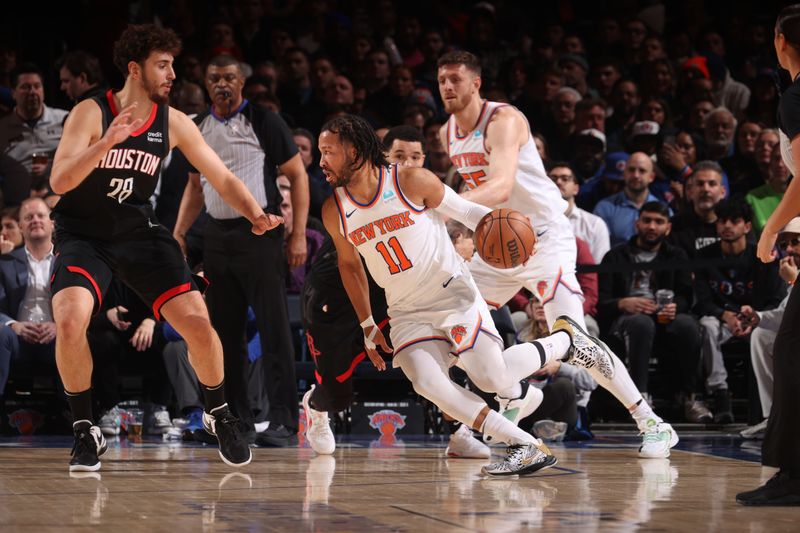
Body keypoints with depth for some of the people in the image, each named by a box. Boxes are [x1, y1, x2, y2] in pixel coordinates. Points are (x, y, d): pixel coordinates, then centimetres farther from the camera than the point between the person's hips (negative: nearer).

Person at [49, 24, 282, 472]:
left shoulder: (173, 122, -4)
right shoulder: (91, 113, -16)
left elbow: (223, 178, 0)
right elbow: (59, 182, -26)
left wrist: (256, 214, -19)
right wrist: (107, 142, -40)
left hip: (140, 233, 3)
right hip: (84, 236, -3)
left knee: (199, 323, -10)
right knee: (70, 322, -28)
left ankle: (219, 415, 17)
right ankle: (86, 431, -7)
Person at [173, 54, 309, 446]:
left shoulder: (264, 122, -5)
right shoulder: (198, 128, 11)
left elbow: (298, 176, -4)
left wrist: (298, 235, -11)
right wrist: (178, 233, 11)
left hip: (259, 233, -6)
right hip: (217, 236, 6)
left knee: (274, 329, -8)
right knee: (225, 331, 7)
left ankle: (283, 420, -7)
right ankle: (237, 420, 15)